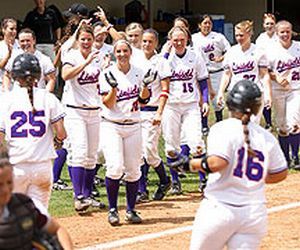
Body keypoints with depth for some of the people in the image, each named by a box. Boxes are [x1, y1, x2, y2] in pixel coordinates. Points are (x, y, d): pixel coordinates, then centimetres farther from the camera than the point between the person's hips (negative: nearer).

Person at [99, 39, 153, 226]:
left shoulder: (138, 72, 6)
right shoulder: (108, 74, -4)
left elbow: (144, 100, 6)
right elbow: (108, 104, -9)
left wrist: (145, 85, -10)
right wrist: (114, 87, -25)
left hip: (133, 126, 4)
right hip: (112, 126, -3)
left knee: (133, 170, 4)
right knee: (115, 167, -16)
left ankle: (131, 210, 15)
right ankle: (113, 209, -3)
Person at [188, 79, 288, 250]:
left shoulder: (223, 128, -8)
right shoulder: (267, 137, 7)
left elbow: (218, 163, -22)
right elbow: (281, 173, 14)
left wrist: (195, 164, -5)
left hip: (221, 208, -4)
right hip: (255, 214, 4)